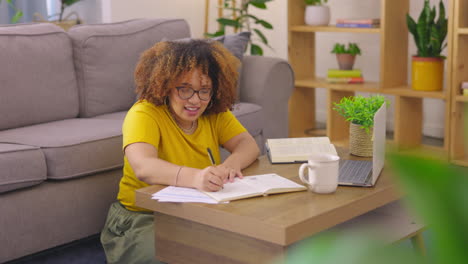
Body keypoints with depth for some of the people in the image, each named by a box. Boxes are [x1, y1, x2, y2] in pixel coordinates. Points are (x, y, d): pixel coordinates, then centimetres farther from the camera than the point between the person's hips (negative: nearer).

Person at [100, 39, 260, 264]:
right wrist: (194, 177, -51)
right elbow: (142, 167, -33)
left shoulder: (215, 113, 3)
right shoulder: (144, 114, -16)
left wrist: (230, 165, -30)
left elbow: (248, 144, -6)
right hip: (143, 220, -5)